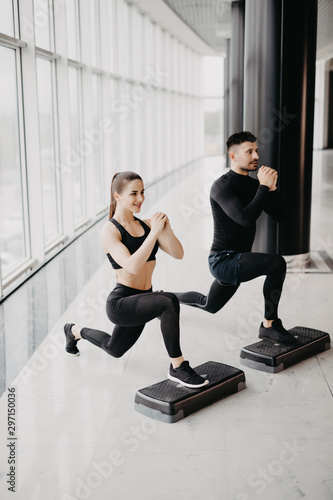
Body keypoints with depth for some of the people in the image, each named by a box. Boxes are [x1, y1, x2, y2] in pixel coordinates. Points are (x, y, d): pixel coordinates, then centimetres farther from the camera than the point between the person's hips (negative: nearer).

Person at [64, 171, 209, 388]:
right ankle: (178, 367, -18)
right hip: (120, 303, -7)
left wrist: (167, 230, -20)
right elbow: (132, 266, -29)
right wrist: (154, 233, -30)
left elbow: (178, 254, -4)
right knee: (169, 301, -34)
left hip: (142, 300, 7)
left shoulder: (146, 224, 3)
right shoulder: (110, 231, -15)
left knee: (114, 350, 28)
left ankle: (76, 331, 55)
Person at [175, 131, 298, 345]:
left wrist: (272, 187, -12)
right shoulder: (222, 186, -18)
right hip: (223, 260, -9)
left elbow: (280, 215, 3)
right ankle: (269, 324, -14)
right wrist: (263, 187, -27)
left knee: (209, 305, 28)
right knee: (277, 263, -28)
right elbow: (245, 219, -32)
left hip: (236, 261, 9)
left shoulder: (253, 184, 8)